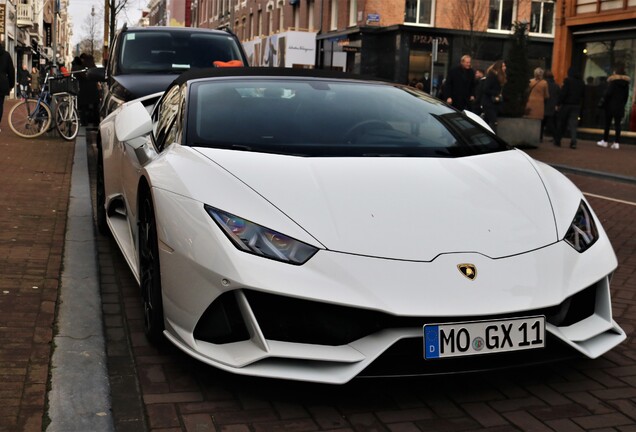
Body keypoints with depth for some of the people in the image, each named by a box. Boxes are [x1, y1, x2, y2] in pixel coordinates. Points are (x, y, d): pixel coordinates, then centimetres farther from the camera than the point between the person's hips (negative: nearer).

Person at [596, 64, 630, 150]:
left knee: (607, 124, 5)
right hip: (620, 106, 4)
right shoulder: (626, 82, 7)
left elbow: (608, 93, -13)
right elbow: (626, 95, 9)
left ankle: (605, 141, 9)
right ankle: (616, 142, -2)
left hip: (611, 105, -4)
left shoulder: (613, 80, -8)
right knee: (617, 124, 3)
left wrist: (604, 101, -2)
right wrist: (623, 104, 14)